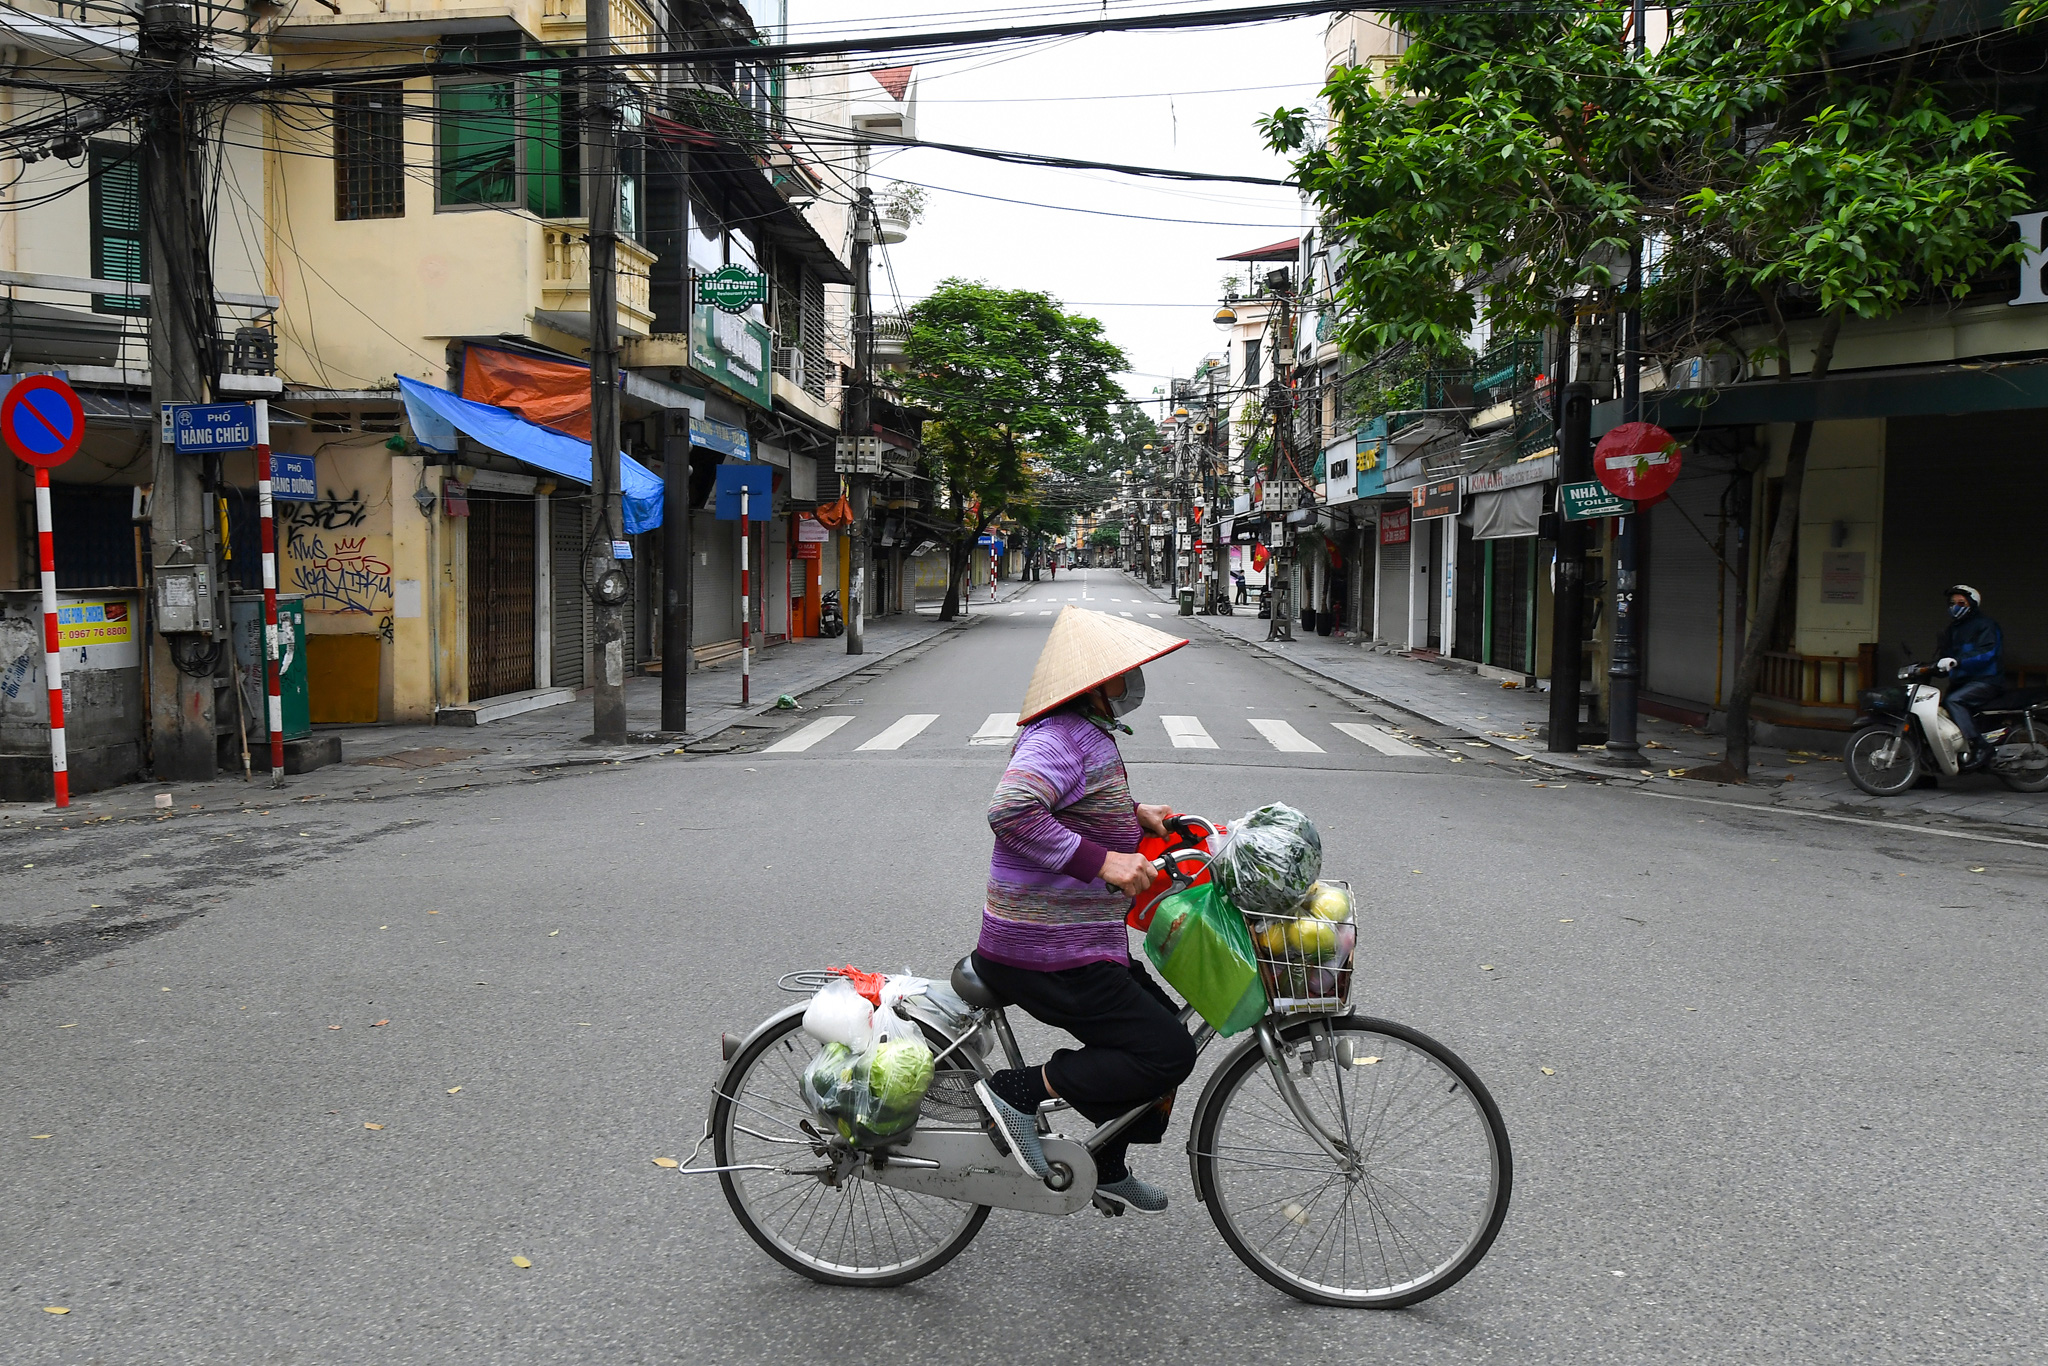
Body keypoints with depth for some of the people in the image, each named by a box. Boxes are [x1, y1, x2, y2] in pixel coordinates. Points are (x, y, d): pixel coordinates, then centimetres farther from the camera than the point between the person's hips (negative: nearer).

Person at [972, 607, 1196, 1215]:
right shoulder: (1061, 736, -20)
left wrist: (1132, 814, 17)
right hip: (1051, 956, -11)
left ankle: (1109, 1169, 33)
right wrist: (1101, 860, -33)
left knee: (1165, 1026, 20)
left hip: (1085, 943, 11)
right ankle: (1018, 1092, -5)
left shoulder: (1087, 733, 15)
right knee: (1168, 1054, -10)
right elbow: (1010, 810, -35)